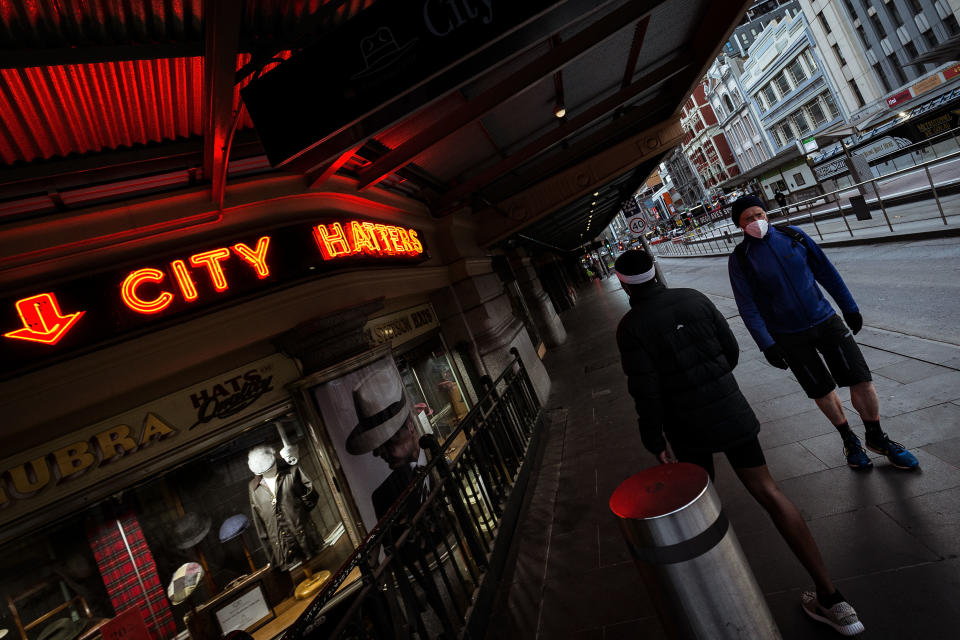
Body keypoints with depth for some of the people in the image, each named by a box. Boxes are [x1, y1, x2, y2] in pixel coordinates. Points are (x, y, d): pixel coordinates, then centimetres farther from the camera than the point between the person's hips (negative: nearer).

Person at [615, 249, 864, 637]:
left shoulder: (630, 327, -15)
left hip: (688, 428, -3)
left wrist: (654, 441, -7)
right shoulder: (694, 299, -1)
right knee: (768, 492, 9)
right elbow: (731, 350, 4)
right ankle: (830, 598, 13)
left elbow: (645, 390, -17)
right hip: (729, 411, 4)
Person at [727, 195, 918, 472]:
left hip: (825, 319, 2)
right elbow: (747, 306, -11)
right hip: (788, 336, -2)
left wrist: (849, 307, 9)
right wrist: (766, 344, -16)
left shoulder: (793, 235, 0)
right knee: (822, 391, 9)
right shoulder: (740, 259, -9)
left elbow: (826, 271, 8)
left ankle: (876, 437, 24)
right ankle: (849, 440, 33)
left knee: (862, 381, 1)